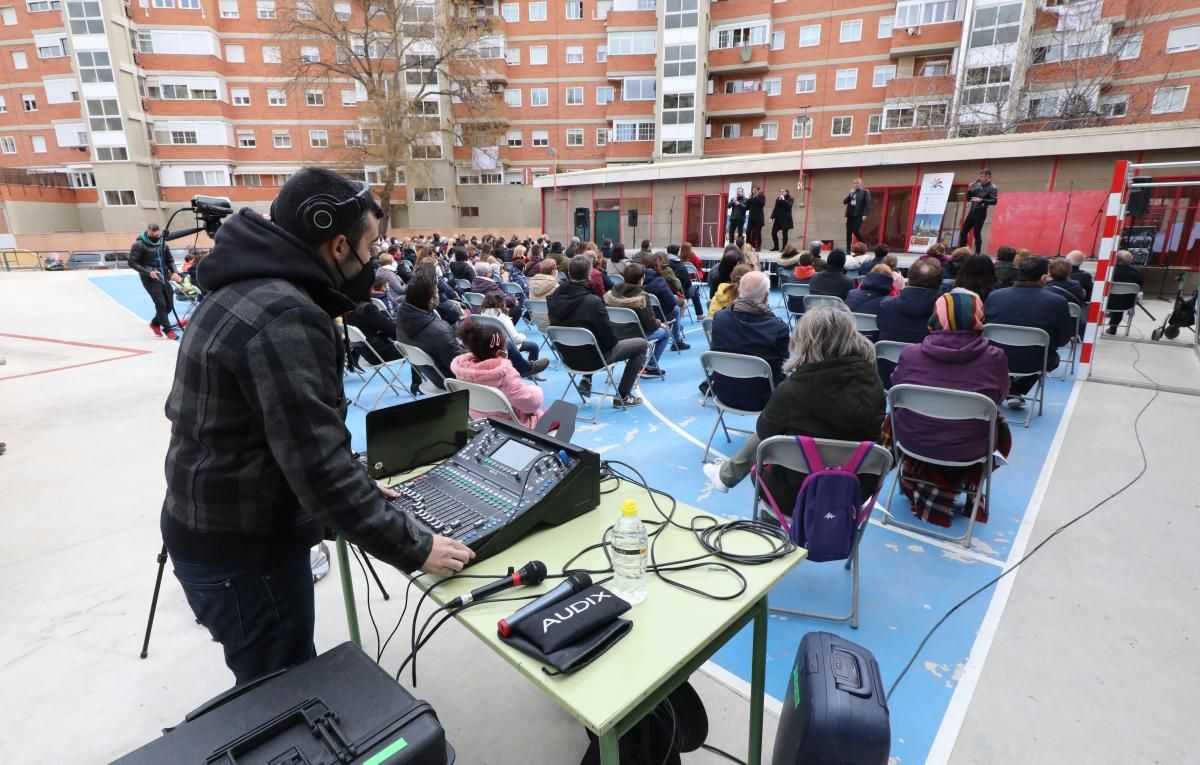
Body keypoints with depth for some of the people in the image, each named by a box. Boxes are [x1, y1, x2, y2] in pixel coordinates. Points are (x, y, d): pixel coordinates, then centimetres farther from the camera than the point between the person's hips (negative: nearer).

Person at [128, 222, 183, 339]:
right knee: (161, 304, -10)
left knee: (169, 305, 7)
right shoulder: (139, 245, -8)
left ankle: (155, 323, 30)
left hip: (164, 277, 6)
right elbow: (132, 263, -8)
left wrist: (175, 272, -5)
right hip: (150, 279, -6)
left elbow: (170, 260, 13)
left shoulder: (163, 243, 8)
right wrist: (148, 272, -19)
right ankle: (168, 329, 1)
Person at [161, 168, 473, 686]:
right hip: (243, 550, -9)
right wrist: (412, 547, -21)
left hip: (220, 529, 10)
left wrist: (361, 493, 13)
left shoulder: (247, 291, 6)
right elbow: (319, 465, -30)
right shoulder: (284, 318, -27)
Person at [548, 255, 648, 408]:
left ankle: (586, 381, 26)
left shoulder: (554, 298, -9)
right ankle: (623, 397, 12)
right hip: (592, 357, -7)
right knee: (641, 344, 10)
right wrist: (612, 341, 4)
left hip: (567, 356, 7)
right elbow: (609, 339, -18)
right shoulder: (593, 301, -26)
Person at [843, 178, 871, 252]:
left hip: (858, 215, -6)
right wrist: (850, 194, 0)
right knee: (848, 232, 0)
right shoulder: (851, 193, 21)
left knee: (856, 231, -15)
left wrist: (864, 214, -15)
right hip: (850, 215, 6)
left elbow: (867, 203, -5)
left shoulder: (865, 192, 4)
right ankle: (848, 250, 3)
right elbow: (844, 202, 12)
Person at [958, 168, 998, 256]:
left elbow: (994, 201, -15)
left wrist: (981, 200, -25)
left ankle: (978, 253, 1)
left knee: (976, 234, -6)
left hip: (981, 214, -6)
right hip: (971, 212, 6)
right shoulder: (977, 185, 11)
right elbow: (968, 198, 15)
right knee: (963, 232, 5)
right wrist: (970, 189, -1)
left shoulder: (992, 188, -6)